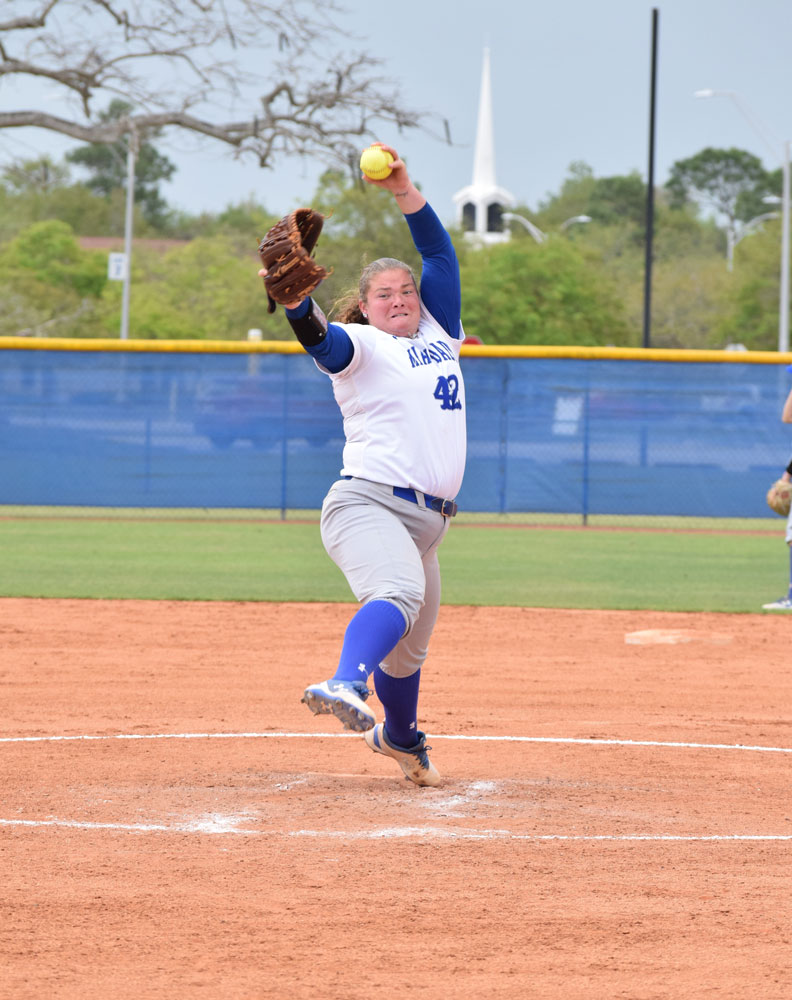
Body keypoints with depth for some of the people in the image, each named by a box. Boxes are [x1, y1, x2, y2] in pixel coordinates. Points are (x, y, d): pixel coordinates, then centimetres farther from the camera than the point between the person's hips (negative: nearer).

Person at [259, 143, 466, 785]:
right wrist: (294, 297, -41)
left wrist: (404, 191, 4)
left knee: (409, 647, 16)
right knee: (398, 596, -36)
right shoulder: (359, 346, 2)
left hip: (427, 519, 7)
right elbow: (319, 338, -20)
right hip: (366, 503, -7)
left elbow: (439, 252, 15)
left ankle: (400, 738, 40)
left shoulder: (438, 334, 20)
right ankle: (347, 686, -59)